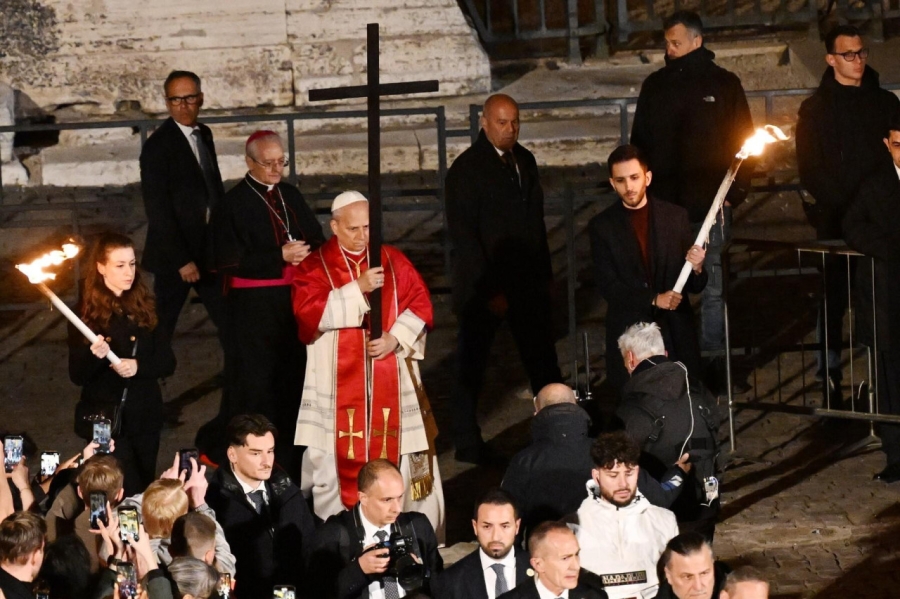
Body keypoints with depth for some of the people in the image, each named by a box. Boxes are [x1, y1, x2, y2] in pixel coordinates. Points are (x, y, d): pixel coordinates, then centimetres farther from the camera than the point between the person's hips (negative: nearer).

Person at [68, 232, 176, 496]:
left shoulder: (146, 306, 4)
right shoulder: (86, 313, -6)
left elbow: (168, 362, 2)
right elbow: (77, 375, -8)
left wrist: (138, 366, -17)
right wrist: (94, 355, -28)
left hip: (145, 417, 4)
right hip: (105, 419, -4)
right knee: (129, 496, -9)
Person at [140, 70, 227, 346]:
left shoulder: (204, 134, 9)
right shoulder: (158, 146, -13)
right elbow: (158, 211, -16)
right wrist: (181, 260, -18)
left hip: (210, 249, 7)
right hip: (176, 253, -7)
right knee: (161, 327, 2)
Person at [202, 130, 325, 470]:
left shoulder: (290, 196, 11)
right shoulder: (233, 204, -8)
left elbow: (316, 238, 19)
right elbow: (229, 261, -14)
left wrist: (306, 252, -5)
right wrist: (280, 256, -18)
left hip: (294, 300, 6)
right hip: (253, 306, -6)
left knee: (294, 376, 10)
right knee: (254, 382, -3)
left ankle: (288, 452, 21)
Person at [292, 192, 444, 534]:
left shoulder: (393, 261, 8)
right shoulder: (315, 266, 0)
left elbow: (421, 304, 5)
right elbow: (308, 310, -15)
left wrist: (395, 338, -11)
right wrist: (357, 289, -22)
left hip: (391, 380, 2)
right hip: (339, 383, -2)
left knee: (396, 458, 3)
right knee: (339, 462, -1)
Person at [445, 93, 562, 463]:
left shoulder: (524, 161, 9)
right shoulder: (465, 169, -11)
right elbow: (463, 235, -15)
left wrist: (545, 272, 12)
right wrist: (490, 291, -18)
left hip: (527, 280, 6)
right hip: (483, 287, -6)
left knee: (543, 361, 9)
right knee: (471, 366, 4)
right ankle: (467, 443, 13)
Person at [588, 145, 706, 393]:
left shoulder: (676, 216, 4)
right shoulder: (602, 226, 0)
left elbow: (695, 286, 5)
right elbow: (608, 287, -6)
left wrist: (696, 269, -18)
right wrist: (654, 300, -18)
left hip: (676, 333, 1)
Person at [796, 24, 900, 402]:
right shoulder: (815, 108, 6)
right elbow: (810, 169, 1)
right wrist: (845, 204, -10)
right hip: (836, 219, -2)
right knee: (834, 298, -2)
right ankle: (830, 377, 3)